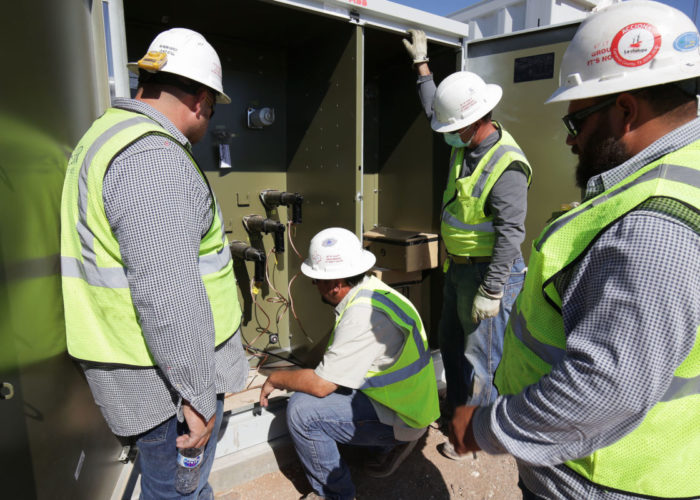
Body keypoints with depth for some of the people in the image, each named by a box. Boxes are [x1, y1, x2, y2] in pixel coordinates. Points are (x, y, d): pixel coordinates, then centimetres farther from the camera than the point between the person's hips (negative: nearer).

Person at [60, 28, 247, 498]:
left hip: (131, 351, 10)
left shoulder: (106, 135, 13)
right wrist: (197, 394, -20)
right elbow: (168, 296, -28)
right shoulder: (154, 158, -23)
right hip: (167, 372, -10)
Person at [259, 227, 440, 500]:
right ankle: (390, 442, 18)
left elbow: (320, 385, -25)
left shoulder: (363, 314, -29)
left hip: (401, 416, -9)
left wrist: (276, 378, -8)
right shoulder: (370, 289, 0)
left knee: (302, 409, -18)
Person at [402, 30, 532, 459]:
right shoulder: (465, 144, 4)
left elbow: (511, 233, -26)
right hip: (458, 267, 10)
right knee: (451, 343, 21)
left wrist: (491, 292, -25)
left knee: (480, 356, 4)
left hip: (487, 272, -10)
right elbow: (434, 109, 23)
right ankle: (457, 410, 40)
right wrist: (421, 64, 29)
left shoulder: (506, 166, -24)